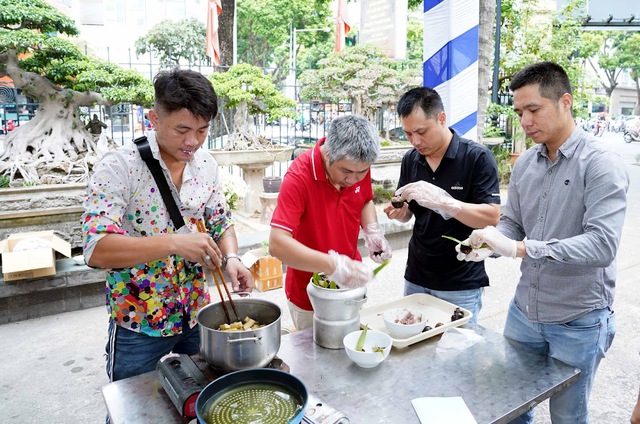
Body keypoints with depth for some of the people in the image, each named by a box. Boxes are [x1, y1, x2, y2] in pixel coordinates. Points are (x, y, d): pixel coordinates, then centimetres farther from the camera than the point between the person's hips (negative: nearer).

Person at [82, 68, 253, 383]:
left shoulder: (206, 164, -2)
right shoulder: (118, 167, -19)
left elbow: (222, 222, 6)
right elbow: (96, 250, -27)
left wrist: (231, 258, -14)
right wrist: (174, 242, -38)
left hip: (197, 315, 5)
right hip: (138, 324, -4)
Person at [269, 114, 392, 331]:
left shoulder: (359, 166, -11)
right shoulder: (299, 176, -28)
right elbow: (277, 243, -35)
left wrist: (372, 231, -10)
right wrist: (333, 266, -43)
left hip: (352, 284, 5)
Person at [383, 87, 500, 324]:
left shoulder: (477, 157, -13)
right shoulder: (410, 160, 1)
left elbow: (492, 217, -19)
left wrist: (440, 200, -30)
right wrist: (398, 212, -12)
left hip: (461, 285, -4)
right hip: (416, 278, 5)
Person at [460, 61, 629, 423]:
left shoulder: (602, 165, -17)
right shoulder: (525, 163, 2)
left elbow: (603, 245, -28)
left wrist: (521, 248, -35)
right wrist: (487, 244, -15)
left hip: (578, 321, -5)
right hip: (524, 311, 5)